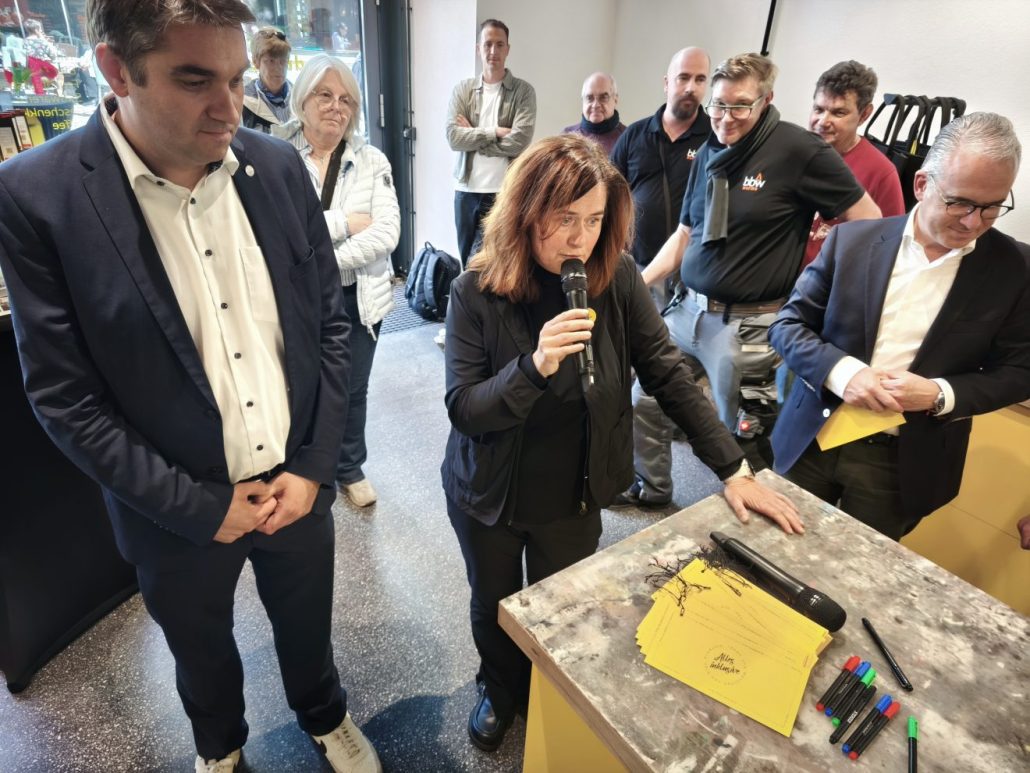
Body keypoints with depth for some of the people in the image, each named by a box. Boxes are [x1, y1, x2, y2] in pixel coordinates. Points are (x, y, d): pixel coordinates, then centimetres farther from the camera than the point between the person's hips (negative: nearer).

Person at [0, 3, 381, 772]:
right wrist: (200, 506, -13)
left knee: (306, 623, 26)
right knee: (202, 651, 26)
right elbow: (64, 397, -14)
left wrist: (315, 467, -7)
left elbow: (330, 322, -3)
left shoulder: (279, 166, -7)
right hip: (181, 509, -1)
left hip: (298, 482, 2)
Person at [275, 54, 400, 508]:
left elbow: (387, 234, -12)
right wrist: (344, 222, -17)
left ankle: (350, 470, 38)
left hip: (358, 297, 2)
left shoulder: (371, 161, 0)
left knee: (352, 390, 16)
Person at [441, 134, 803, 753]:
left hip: (575, 497, 1)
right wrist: (534, 366, -39)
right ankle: (501, 693, 57)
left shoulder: (618, 280, -15)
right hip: (488, 496, 0)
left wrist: (734, 469, -11)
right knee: (494, 608, 23)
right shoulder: (477, 291, -19)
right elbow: (463, 411, -21)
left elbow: (668, 373, -10)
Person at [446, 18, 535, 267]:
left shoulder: (523, 91, 0)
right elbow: (453, 137, -6)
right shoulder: (462, 90, 8)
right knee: (467, 262, 12)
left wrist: (473, 135, -6)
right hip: (466, 191, 4)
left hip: (504, 193, -3)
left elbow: (519, 141, -14)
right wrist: (495, 132, -12)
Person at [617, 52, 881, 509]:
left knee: (740, 434, 7)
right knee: (645, 402, 14)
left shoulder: (799, 150, -10)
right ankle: (650, 489, 36)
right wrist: (639, 282, 5)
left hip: (746, 325, -6)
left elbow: (868, 222, -6)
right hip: (686, 308, 7)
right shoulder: (709, 153, 9)